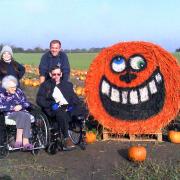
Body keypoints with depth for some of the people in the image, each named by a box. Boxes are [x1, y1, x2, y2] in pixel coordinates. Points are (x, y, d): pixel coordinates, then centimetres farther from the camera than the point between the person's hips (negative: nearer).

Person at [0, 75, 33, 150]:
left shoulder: (19, 91, 15)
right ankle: (22, 141, -42)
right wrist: (13, 107, -13)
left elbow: (27, 103, 12)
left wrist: (21, 106, -10)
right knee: (22, 115, -35)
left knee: (26, 116, -34)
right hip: (10, 114, -2)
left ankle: (26, 141, -44)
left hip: (23, 112, 3)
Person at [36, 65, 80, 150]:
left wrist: (72, 105, -6)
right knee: (61, 114, -38)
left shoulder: (67, 84, 24)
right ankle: (67, 139, -36)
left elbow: (75, 98, 17)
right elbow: (39, 100, 3)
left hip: (67, 107, 3)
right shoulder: (45, 85, 16)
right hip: (53, 109, -3)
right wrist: (51, 105, -14)